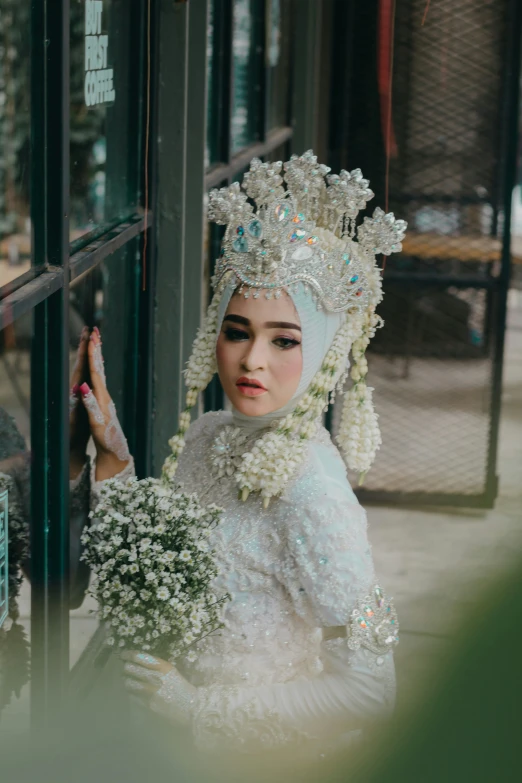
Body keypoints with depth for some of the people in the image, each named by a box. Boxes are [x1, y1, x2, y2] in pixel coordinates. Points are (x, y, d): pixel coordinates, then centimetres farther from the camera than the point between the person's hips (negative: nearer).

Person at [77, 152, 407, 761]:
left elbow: (369, 691, -22)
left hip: (256, 753, -6)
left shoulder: (311, 493, -24)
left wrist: (199, 707, -18)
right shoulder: (206, 436, -3)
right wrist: (114, 456, -3)